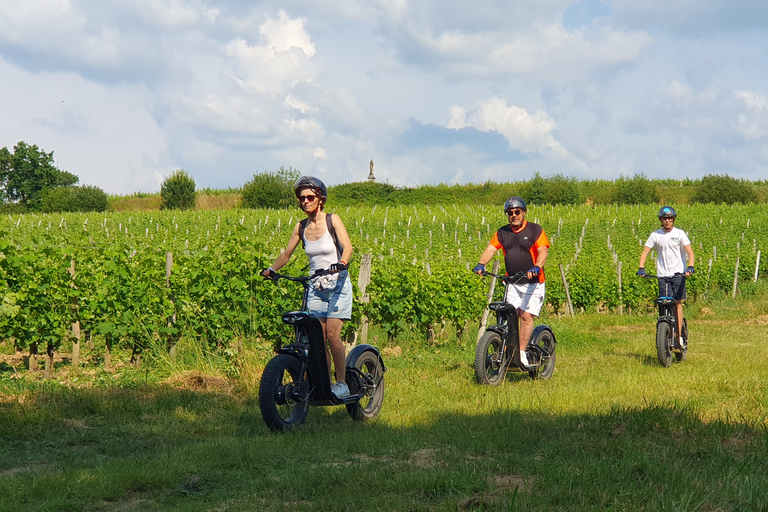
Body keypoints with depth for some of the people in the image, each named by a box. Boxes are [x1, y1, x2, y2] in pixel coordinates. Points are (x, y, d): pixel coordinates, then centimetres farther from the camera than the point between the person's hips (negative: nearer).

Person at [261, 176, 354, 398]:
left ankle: (342, 383, -3)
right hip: (315, 287, 4)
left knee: (332, 335, -14)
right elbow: (287, 253, 11)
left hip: (337, 284, -4)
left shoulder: (332, 220, -8)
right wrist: (271, 269, -6)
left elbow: (347, 247, -19)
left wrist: (341, 263, -39)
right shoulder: (301, 227, 4)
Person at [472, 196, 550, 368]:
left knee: (526, 315, -13)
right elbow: (490, 249, -2)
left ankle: (522, 353, -9)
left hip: (533, 282, -4)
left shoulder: (535, 230, -3)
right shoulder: (502, 233, 9)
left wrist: (536, 267, -35)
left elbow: (543, 251, -15)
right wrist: (481, 264, -23)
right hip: (512, 282, 4)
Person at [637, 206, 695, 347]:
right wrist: (641, 268, -14)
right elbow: (645, 252, 2)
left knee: (677, 302, -4)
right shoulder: (655, 235, 4)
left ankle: (679, 334, 1)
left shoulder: (679, 233, 0)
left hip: (678, 273, -1)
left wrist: (690, 267, -24)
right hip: (663, 274, 1)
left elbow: (689, 251, -7)